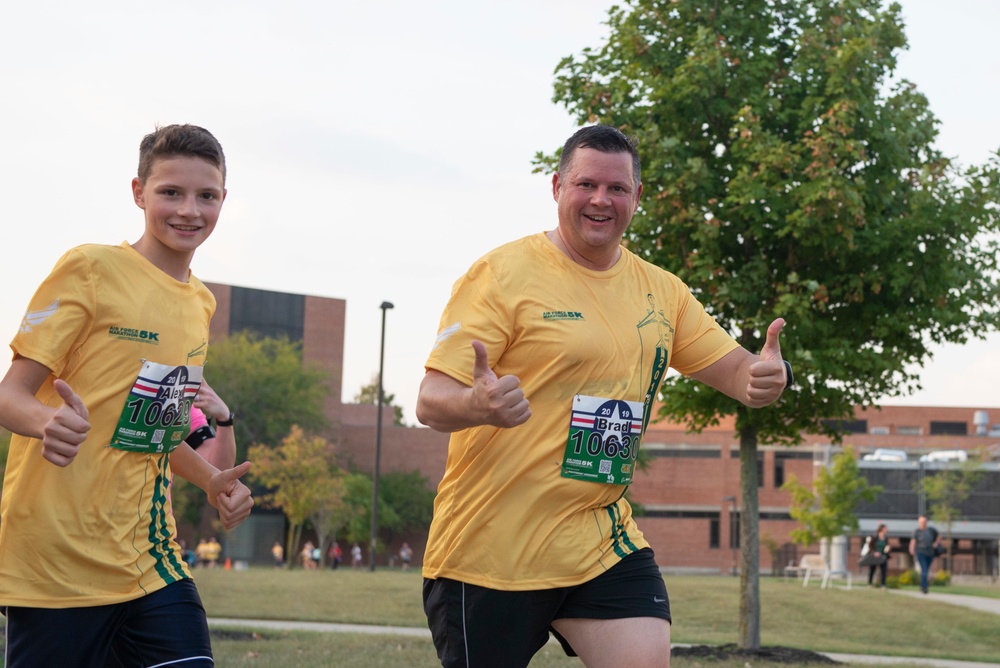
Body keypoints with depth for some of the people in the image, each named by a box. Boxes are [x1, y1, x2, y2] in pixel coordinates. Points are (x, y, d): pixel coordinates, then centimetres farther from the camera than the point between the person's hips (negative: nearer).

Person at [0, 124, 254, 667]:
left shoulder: (200, 302, 14)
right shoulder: (90, 268, -6)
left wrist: (211, 481, 7)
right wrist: (49, 423, -31)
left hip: (149, 557, 6)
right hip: (57, 562, -6)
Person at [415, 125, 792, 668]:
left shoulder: (662, 292, 9)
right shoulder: (503, 273, -10)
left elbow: (733, 368, 12)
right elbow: (431, 401, -14)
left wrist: (769, 376, -13)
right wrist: (478, 405, -39)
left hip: (602, 540, 5)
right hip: (489, 548, -4)